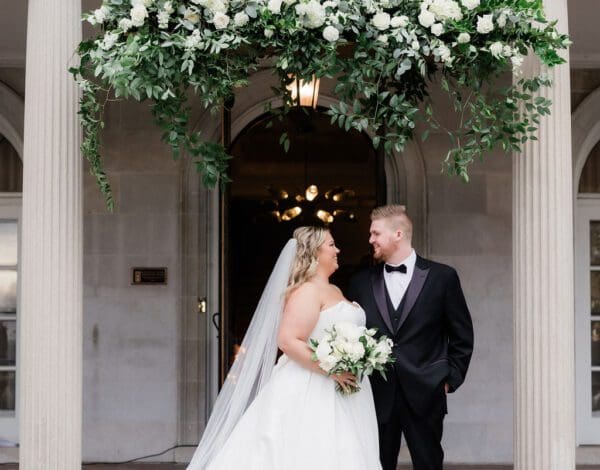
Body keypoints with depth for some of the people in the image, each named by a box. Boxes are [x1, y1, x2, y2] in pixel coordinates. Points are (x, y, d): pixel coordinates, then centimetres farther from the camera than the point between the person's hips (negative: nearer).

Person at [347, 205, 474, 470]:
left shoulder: (442, 277, 1)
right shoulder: (361, 282, 8)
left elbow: (462, 335, 5)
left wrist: (450, 379, 1)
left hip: (424, 395, -2)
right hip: (377, 396, 2)